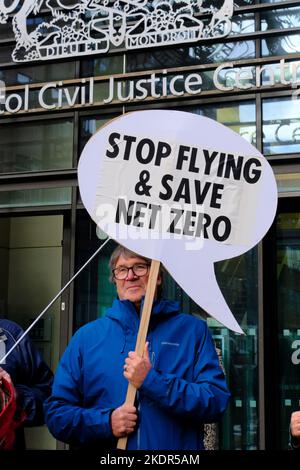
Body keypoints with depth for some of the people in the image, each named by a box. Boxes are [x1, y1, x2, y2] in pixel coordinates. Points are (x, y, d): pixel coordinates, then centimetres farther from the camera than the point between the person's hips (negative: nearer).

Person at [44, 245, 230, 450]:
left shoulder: (193, 329, 3)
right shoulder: (87, 336, 7)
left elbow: (216, 401, -6)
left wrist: (152, 381, -13)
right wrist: (105, 422, -10)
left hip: (177, 450, -1)